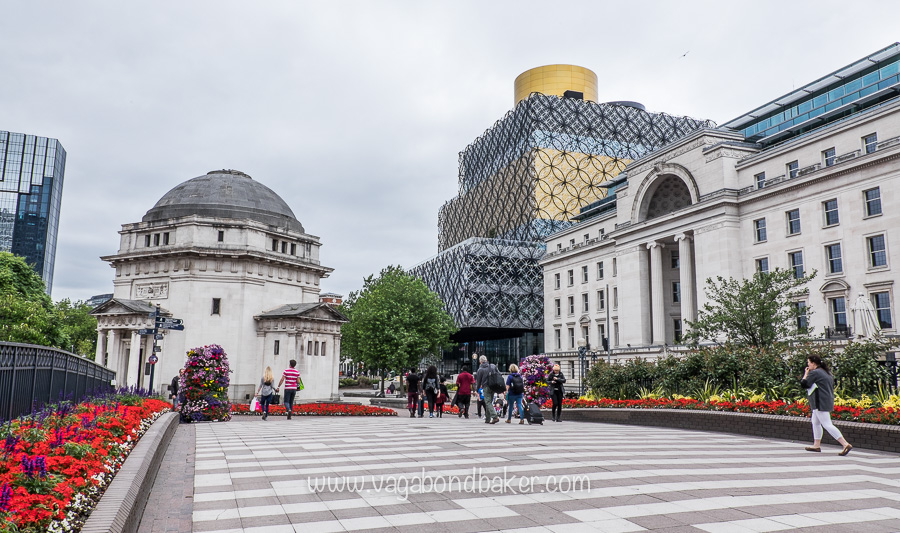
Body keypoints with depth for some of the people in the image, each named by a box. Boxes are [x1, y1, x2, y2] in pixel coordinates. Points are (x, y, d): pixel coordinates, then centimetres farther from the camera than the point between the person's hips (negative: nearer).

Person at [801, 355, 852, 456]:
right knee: (815, 422, 20)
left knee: (827, 425, -11)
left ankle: (846, 444, -18)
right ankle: (817, 445, 25)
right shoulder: (827, 373, 16)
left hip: (820, 404, -11)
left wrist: (805, 374, -3)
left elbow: (804, 384, -14)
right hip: (828, 402, 11)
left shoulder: (814, 373, -14)